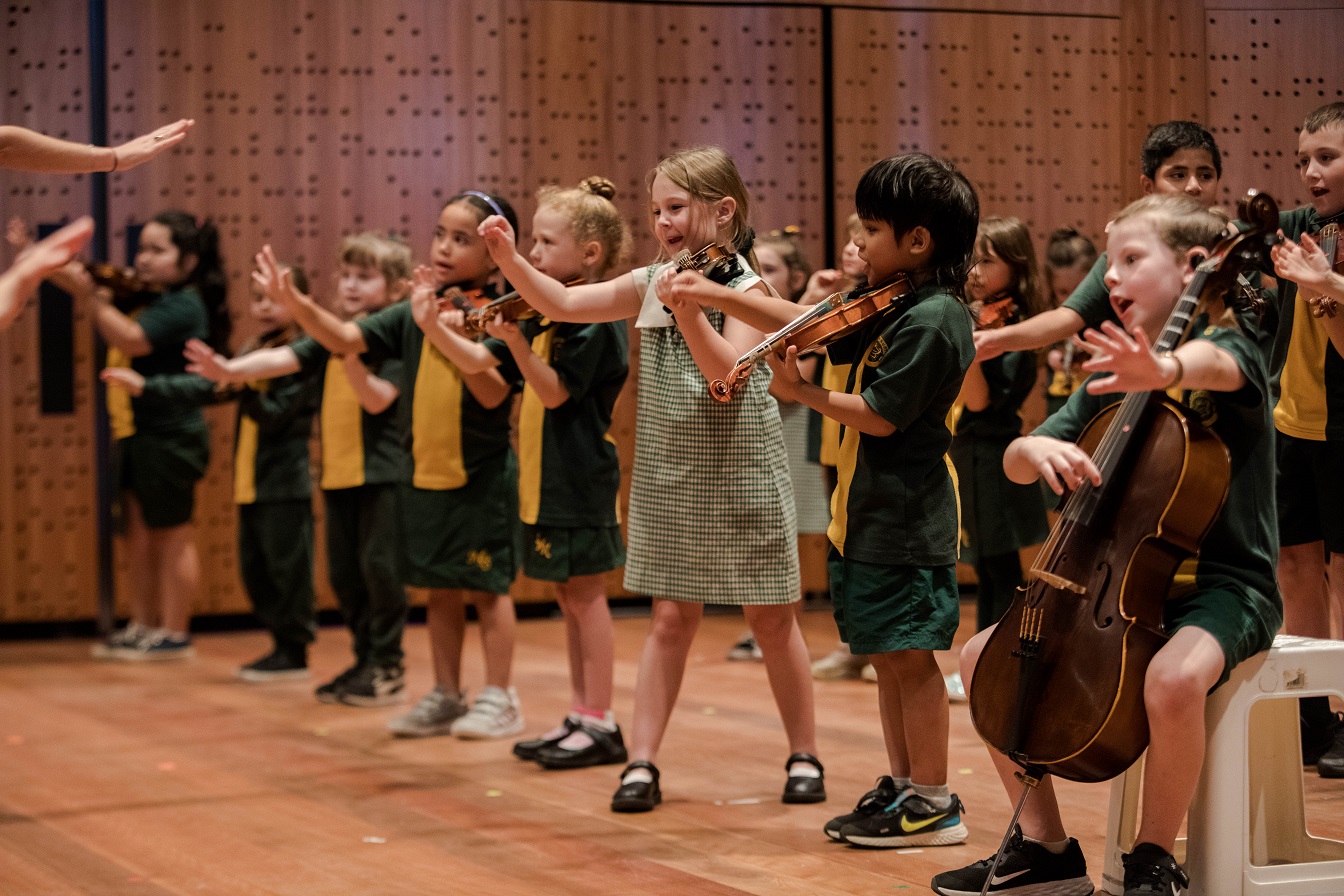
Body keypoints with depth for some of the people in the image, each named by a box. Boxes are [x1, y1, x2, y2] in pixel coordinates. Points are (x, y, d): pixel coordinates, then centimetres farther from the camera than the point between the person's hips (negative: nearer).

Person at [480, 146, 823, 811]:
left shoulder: (745, 287, -10)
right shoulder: (651, 284, 4)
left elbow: (727, 371, -23)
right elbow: (562, 303, 1)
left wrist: (688, 309, -36)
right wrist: (508, 257, -12)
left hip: (742, 478, -3)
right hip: (669, 479, 4)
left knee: (771, 619, 7)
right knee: (671, 618, 4)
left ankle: (804, 756, 20)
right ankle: (641, 762, 6)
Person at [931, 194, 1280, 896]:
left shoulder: (1228, 347, -9)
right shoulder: (1112, 375, 10)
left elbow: (1214, 363, -37)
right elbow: (1016, 465, 3)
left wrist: (1165, 371, -62)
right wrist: (1036, 448, -22)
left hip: (1225, 583, -7)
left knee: (1172, 678, -37)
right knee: (981, 656, -1)